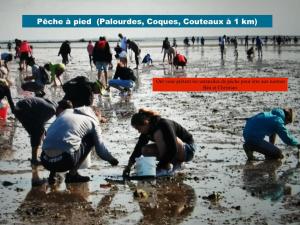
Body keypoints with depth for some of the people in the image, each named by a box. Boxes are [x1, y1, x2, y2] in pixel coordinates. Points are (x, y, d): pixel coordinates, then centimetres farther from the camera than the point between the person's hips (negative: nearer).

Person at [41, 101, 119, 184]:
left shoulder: (65, 112, 26)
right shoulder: (93, 121, 15)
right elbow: (100, 149, 17)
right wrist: (112, 159, 37)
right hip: (65, 160, -5)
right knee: (91, 139, 18)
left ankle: (52, 174, 16)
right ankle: (72, 174, 10)